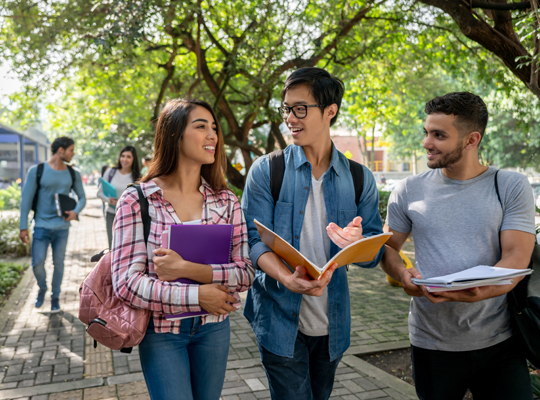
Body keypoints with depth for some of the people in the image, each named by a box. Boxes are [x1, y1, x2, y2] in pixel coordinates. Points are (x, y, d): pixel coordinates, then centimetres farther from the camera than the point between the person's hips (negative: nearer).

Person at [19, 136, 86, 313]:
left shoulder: (73, 174, 4)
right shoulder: (36, 171, -5)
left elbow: (82, 197, 11)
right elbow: (26, 199, -3)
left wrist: (76, 212, -11)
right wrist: (23, 227, -5)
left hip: (62, 227, 2)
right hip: (42, 226, -2)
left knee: (58, 263, 7)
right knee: (37, 263, -5)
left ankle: (55, 297, 25)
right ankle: (42, 288, 26)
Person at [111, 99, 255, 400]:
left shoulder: (227, 201, -2)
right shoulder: (136, 201, -10)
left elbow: (246, 273, -7)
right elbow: (127, 282, -14)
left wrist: (188, 269, -21)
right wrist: (197, 296, -18)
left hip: (213, 327, 3)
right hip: (161, 331, -3)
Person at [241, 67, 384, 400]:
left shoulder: (359, 179, 1)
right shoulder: (266, 170, -5)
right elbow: (255, 238, -10)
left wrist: (356, 241, -24)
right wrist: (288, 278, -29)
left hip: (332, 324, 3)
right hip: (280, 321, -3)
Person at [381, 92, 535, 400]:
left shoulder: (511, 186, -2)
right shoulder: (409, 191, 3)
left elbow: (516, 258, -10)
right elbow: (388, 247, 9)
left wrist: (476, 292, -29)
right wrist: (402, 274, -14)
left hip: (499, 342, -1)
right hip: (432, 343, 1)